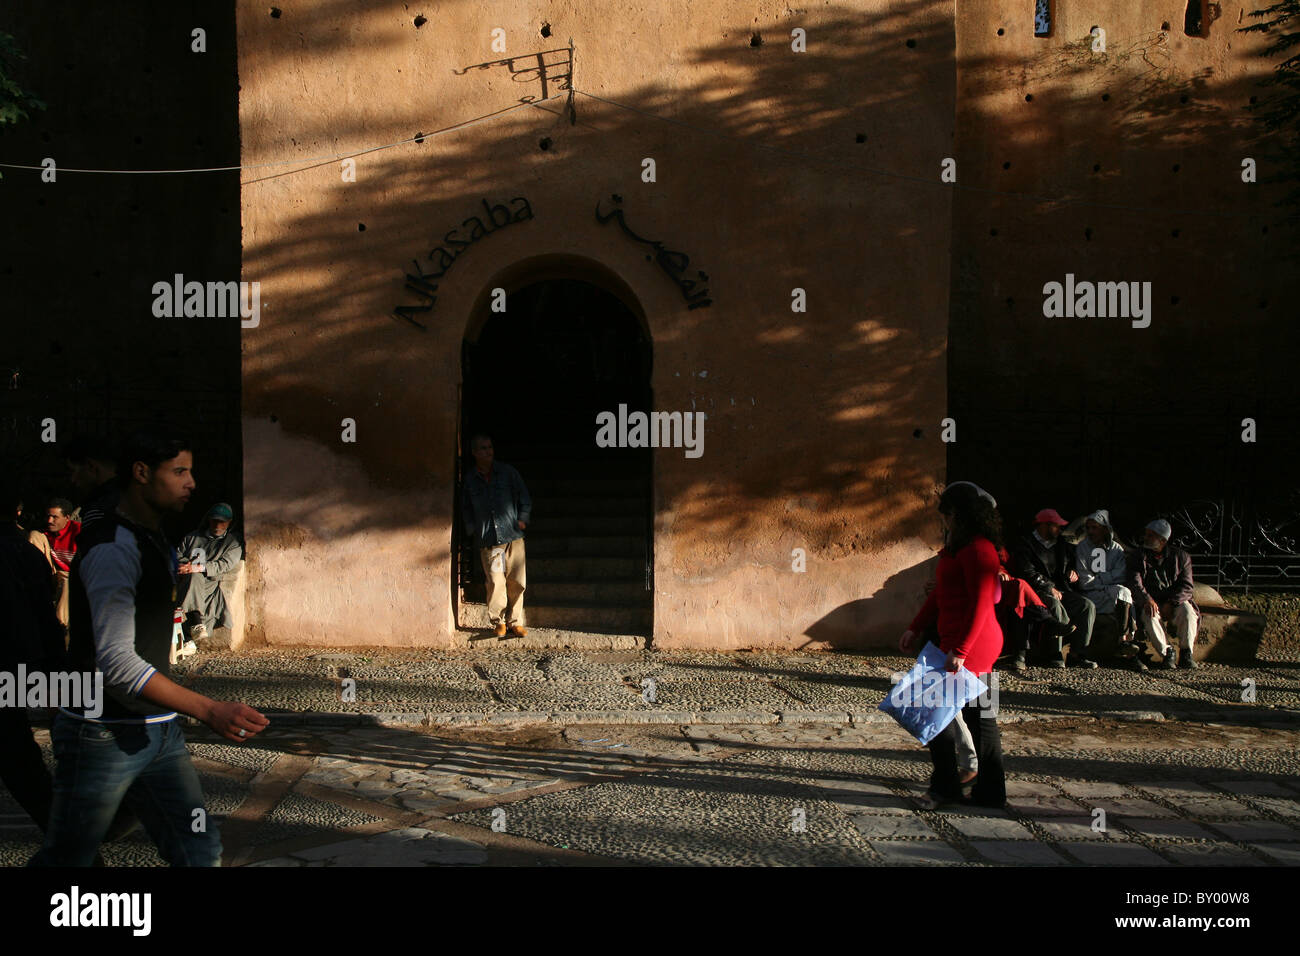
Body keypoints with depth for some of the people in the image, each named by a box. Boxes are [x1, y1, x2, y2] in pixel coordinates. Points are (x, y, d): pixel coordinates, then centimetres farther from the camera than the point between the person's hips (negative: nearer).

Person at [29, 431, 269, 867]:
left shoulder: (157, 542, 12)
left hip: (159, 731, 8)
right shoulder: (113, 548, -18)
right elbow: (117, 662, -27)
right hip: (104, 734, -8)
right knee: (65, 861, 7)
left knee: (200, 851, 3)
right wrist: (209, 710, -34)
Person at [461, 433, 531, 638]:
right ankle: (498, 622, 10)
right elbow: (466, 508, 18)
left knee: (516, 582, -1)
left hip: (513, 537, 0)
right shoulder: (470, 481, 6)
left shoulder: (508, 472, 4)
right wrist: (472, 530, 8)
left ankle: (515, 621, 13)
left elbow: (524, 498, 12)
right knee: (495, 583, -6)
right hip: (488, 542, 0)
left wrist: (522, 520, 2)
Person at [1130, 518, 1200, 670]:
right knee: (1149, 614, -33)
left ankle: (1186, 654, -22)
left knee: (1187, 610, -32)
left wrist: (1170, 603, -20)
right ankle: (1166, 652, -24)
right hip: (1152, 603, 0)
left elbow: (1186, 586, -3)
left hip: (1175, 602, 0)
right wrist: (1147, 599, -28)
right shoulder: (1141, 557, 6)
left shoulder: (1180, 556, 5)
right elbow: (1135, 582, -9)